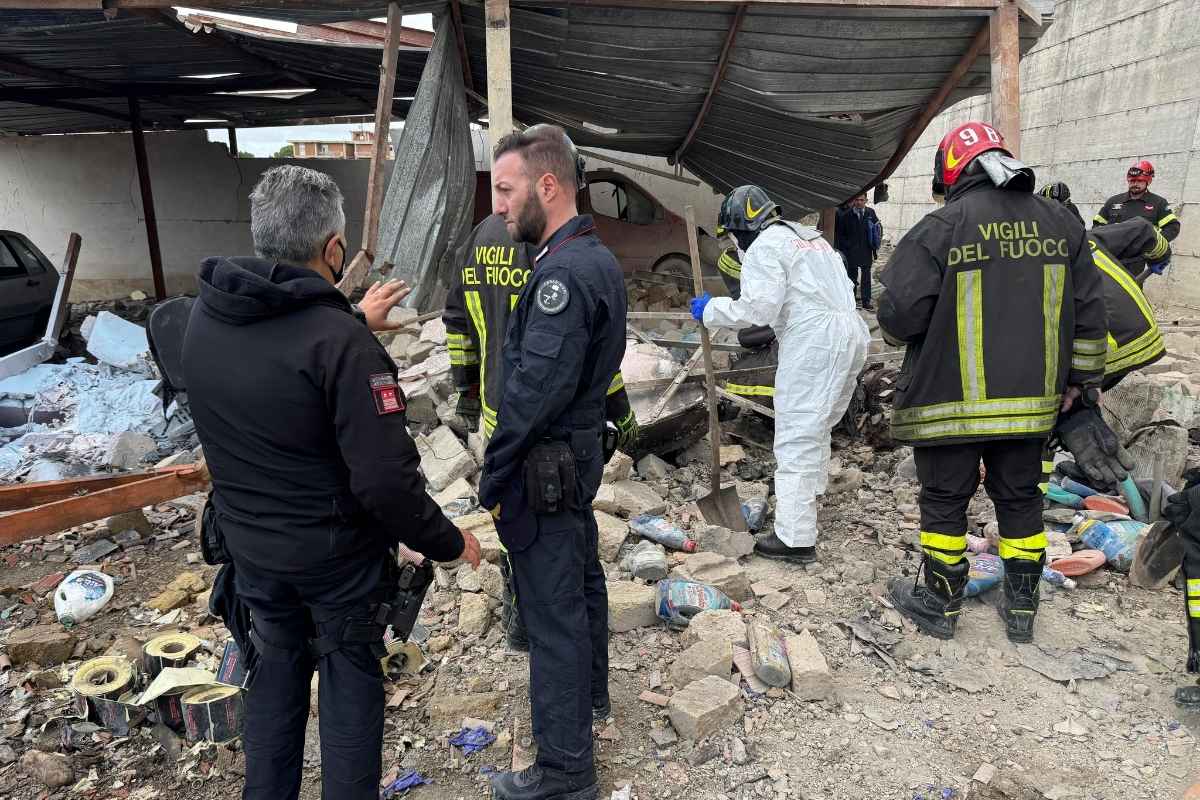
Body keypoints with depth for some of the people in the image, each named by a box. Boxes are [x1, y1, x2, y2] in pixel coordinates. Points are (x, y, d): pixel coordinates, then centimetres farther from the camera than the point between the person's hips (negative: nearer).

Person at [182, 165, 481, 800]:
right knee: (350, 682, 14)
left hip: (249, 544, 6)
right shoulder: (342, 344, -28)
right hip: (336, 554, -6)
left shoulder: (205, 316, -7)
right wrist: (447, 542, -13)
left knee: (276, 671, 24)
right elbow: (386, 478, -28)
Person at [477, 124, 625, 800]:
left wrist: (493, 472, -17)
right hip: (584, 447, 10)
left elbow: (535, 386, -26)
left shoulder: (563, 271, -23)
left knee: (553, 612, 1)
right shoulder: (599, 258, 9)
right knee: (582, 578, 25)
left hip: (547, 463, -10)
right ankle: (590, 693, 46)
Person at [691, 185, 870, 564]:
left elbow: (758, 308, -13)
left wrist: (711, 310, -1)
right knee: (816, 426, 25)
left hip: (813, 342, -10)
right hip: (850, 334, 10)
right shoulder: (809, 236, 26)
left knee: (796, 437, -8)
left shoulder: (766, 246, -3)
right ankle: (808, 491, 44)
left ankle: (796, 539, -8)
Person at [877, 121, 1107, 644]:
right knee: (1020, 499, 17)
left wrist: (897, 326, 7)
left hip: (950, 401, -5)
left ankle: (940, 605, 23)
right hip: (1031, 400, 5)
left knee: (945, 502, 9)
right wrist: (1080, 378, 19)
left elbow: (899, 315, -16)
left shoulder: (939, 229, -13)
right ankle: (1021, 607, 29)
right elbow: (1089, 312, 10)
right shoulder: (1060, 223, 6)